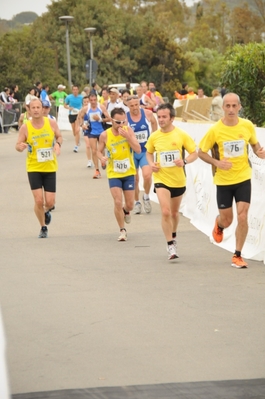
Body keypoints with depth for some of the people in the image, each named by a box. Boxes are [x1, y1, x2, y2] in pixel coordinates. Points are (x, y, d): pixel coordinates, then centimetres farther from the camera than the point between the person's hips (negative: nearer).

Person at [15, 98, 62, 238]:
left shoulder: (51, 123, -5)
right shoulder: (25, 127, -9)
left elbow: (59, 136, 10)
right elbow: (18, 145, -2)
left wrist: (58, 144, -13)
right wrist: (20, 146, -26)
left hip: (50, 168, 1)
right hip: (33, 168, -1)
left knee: (50, 202, -1)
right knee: (38, 201, -9)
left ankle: (46, 211, 38)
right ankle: (43, 228, 14)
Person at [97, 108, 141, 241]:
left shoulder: (128, 130, -10)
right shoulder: (105, 135, -10)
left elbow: (138, 150, -15)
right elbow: (99, 151, 4)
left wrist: (127, 136, -26)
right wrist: (102, 157, -19)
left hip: (129, 172, 1)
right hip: (113, 174, -1)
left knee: (129, 204, 7)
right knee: (118, 202, -12)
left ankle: (126, 211, 45)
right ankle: (122, 230, 5)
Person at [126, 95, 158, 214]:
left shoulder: (148, 114, -7)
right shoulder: (125, 117, -13)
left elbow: (154, 123, 14)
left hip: (146, 151, 0)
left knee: (147, 175, -17)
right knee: (134, 179, 7)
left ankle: (146, 197, 10)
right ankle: (137, 202, 26)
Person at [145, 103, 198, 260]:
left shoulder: (182, 135, -9)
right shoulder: (154, 137, -3)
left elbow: (194, 154, -4)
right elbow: (149, 152, 16)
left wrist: (184, 161, -24)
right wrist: (151, 163, -5)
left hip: (178, 180, 1)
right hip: (161, 179, -1)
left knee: (174, 212, 18)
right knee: (165, 212, -17)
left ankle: (173, 237, 46)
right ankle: (171, 246, -10)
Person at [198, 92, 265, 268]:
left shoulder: (247, 126, -6)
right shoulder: (215, 130, -12)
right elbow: (201, 152, -3)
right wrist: (217, 163, -19)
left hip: (243, 178, 1)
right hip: (223, 180, -1)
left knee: (242, 217, -10)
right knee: (226, 220, 9)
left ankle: (237, 256, 4)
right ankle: (219, 225, 48)